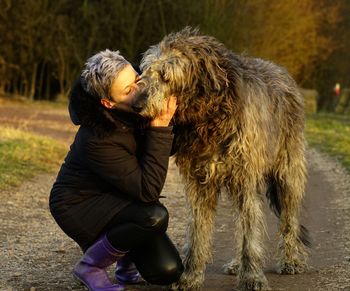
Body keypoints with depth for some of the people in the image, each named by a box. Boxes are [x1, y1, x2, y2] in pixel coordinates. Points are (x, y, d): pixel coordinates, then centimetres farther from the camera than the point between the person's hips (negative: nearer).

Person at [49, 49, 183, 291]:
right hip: (78, 205, -6)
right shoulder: (97, 141, -33)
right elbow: (149, 190, -33)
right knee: (154, 218, -33)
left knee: (168, 270, -10)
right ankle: (90, 266, -11)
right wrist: (160, 130, -36)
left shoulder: (134, 114, -15)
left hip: (117, 199, 6)